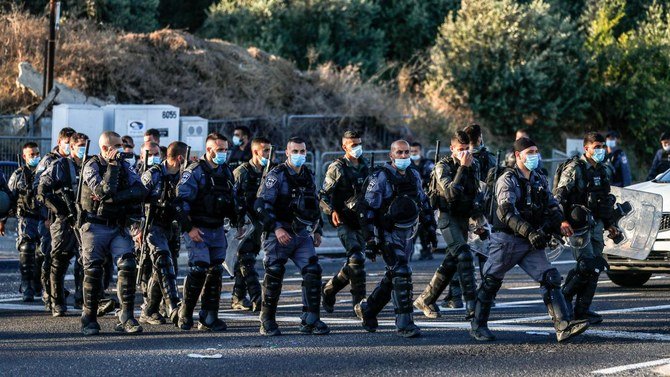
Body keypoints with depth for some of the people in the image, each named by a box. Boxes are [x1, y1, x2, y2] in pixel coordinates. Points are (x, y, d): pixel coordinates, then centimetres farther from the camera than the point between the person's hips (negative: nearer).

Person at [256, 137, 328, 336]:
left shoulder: (309, 176, 14)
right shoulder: (276, 175, -7)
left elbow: (315, 206, 28)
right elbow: (261, 204, -14)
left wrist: (317, 230, 22)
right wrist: (276, 228, -20)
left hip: (303, 234, 6)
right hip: (280, 234, -5)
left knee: (313, 272, -6)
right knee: (274, 274, -7)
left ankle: (310, 320, -2)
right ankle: (267, 322, 4)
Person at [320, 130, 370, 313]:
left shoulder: (365, 166, 13)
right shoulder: (337, 168, -5)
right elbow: (323, 195, -9)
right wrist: (332, 211, -25)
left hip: (362, 221, 6)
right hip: (344, 221, -6)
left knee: (353, 264, 8)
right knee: (356, 258, -18)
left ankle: (328, 290, 27)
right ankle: (359, 301, -14)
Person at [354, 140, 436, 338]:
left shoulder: (414, 176, 9)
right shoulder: (381, 178, -11)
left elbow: (424, 202, 22)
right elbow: (369, 210, -11)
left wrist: (430, 227, 20)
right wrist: (370, 240, -15)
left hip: (408, 233, 7)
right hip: (388, 234, -7)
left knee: (393, 276, 13)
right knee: (401, 275, -15)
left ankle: (367, 309, 32)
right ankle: (404, 323, -12)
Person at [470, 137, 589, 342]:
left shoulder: (540, 181, 12)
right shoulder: (507, 180, -10)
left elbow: (552, 208, 15)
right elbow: (506, 212, -24)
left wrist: (559, 223, -9)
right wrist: (529, 232, -35)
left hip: (531, 243, 6)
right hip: (506, 240, -5)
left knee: (550, 278, -10)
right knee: (491, 282, 6)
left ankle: (564, 325, -18)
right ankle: (477, 326, 21)